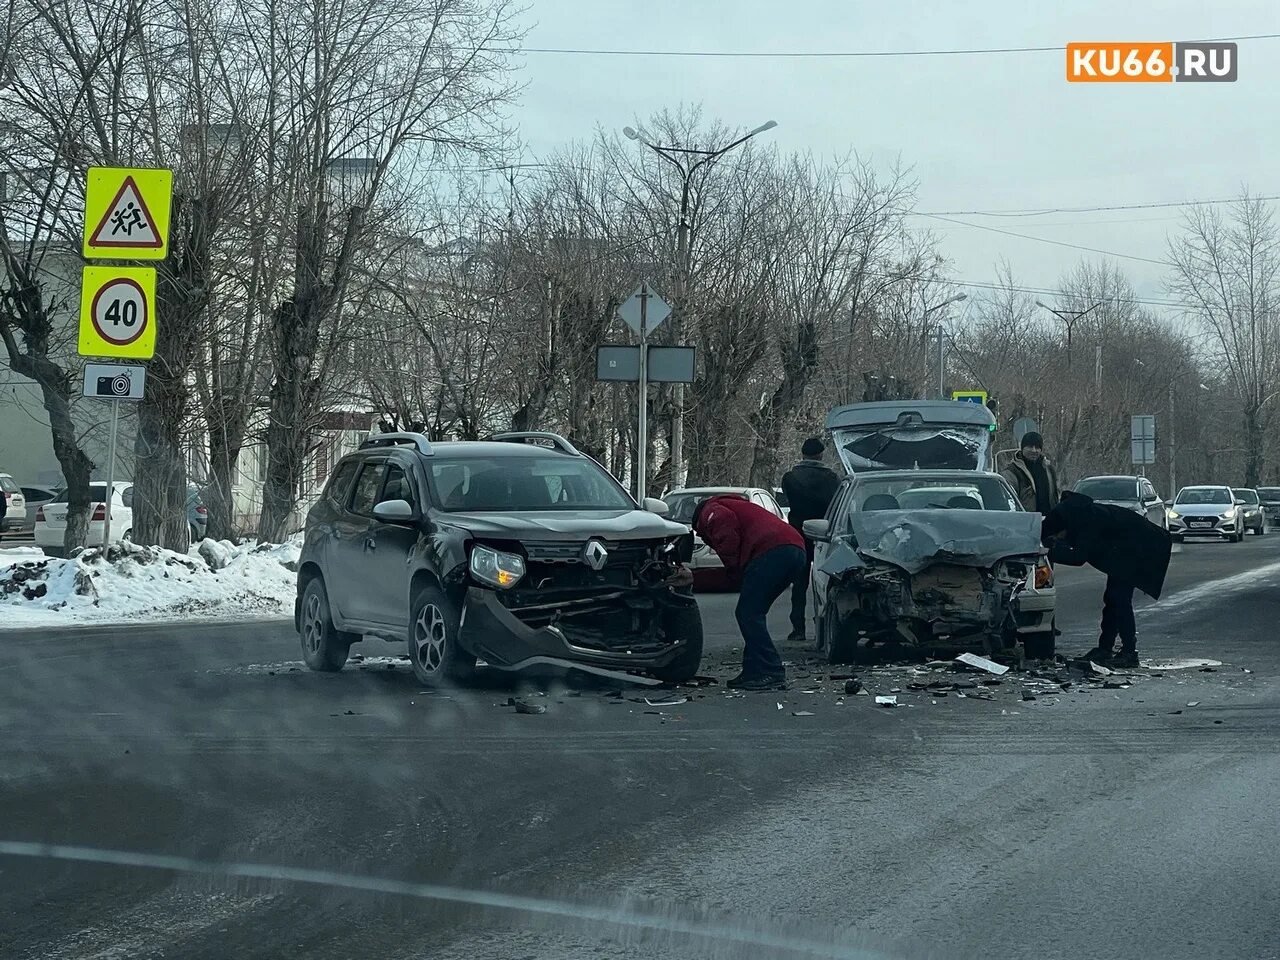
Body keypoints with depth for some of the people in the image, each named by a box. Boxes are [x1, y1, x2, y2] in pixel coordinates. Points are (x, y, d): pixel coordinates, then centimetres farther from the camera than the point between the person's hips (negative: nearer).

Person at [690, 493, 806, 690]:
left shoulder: (712, 511, 15)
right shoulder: (740, 507, 42)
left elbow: (727, 528, -8)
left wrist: (735, 570, -2)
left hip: (771, 551, -9)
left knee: (748, 614, -6)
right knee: (752, 614, 17)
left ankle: (771, 674, -12)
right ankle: (753, 672, 16)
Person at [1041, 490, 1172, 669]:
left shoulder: (1088, 521, -29)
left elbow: (1079, 557, -33)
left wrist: (1052, 552, -26)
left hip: (1138, 546, -10)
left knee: (1119, 598, -13)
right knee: (1112, 598, 10)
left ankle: (1129, 653, -13)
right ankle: (1104, 648, 14)